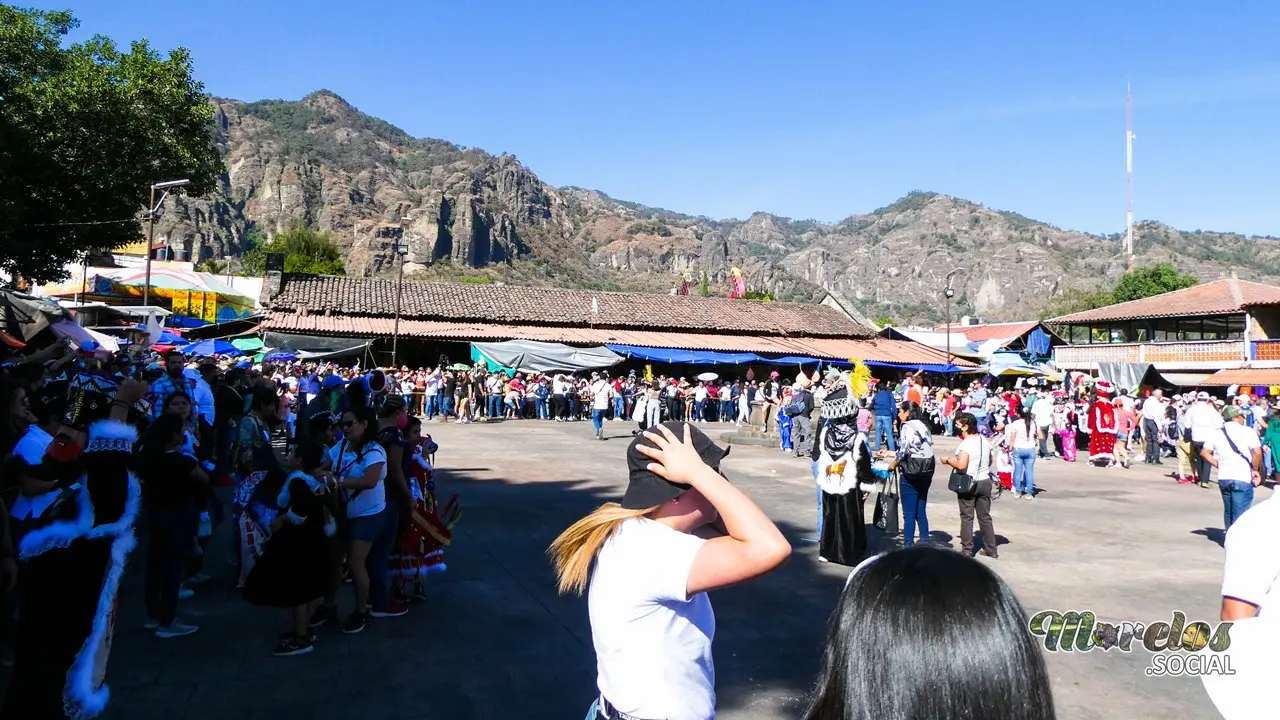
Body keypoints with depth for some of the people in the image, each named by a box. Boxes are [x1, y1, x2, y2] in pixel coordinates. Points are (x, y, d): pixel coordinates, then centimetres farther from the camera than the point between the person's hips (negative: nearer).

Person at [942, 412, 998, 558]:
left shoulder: (966, 444, -19)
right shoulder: (984, 440, 5)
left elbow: (961, 465, -29)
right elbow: (990, 461, 18)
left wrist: (948, 460, -12)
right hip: (985, 482, 7)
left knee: (967, 518, 3)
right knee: (985, 517, 13)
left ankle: (967, 550, 8)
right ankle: (991, 550, 17)